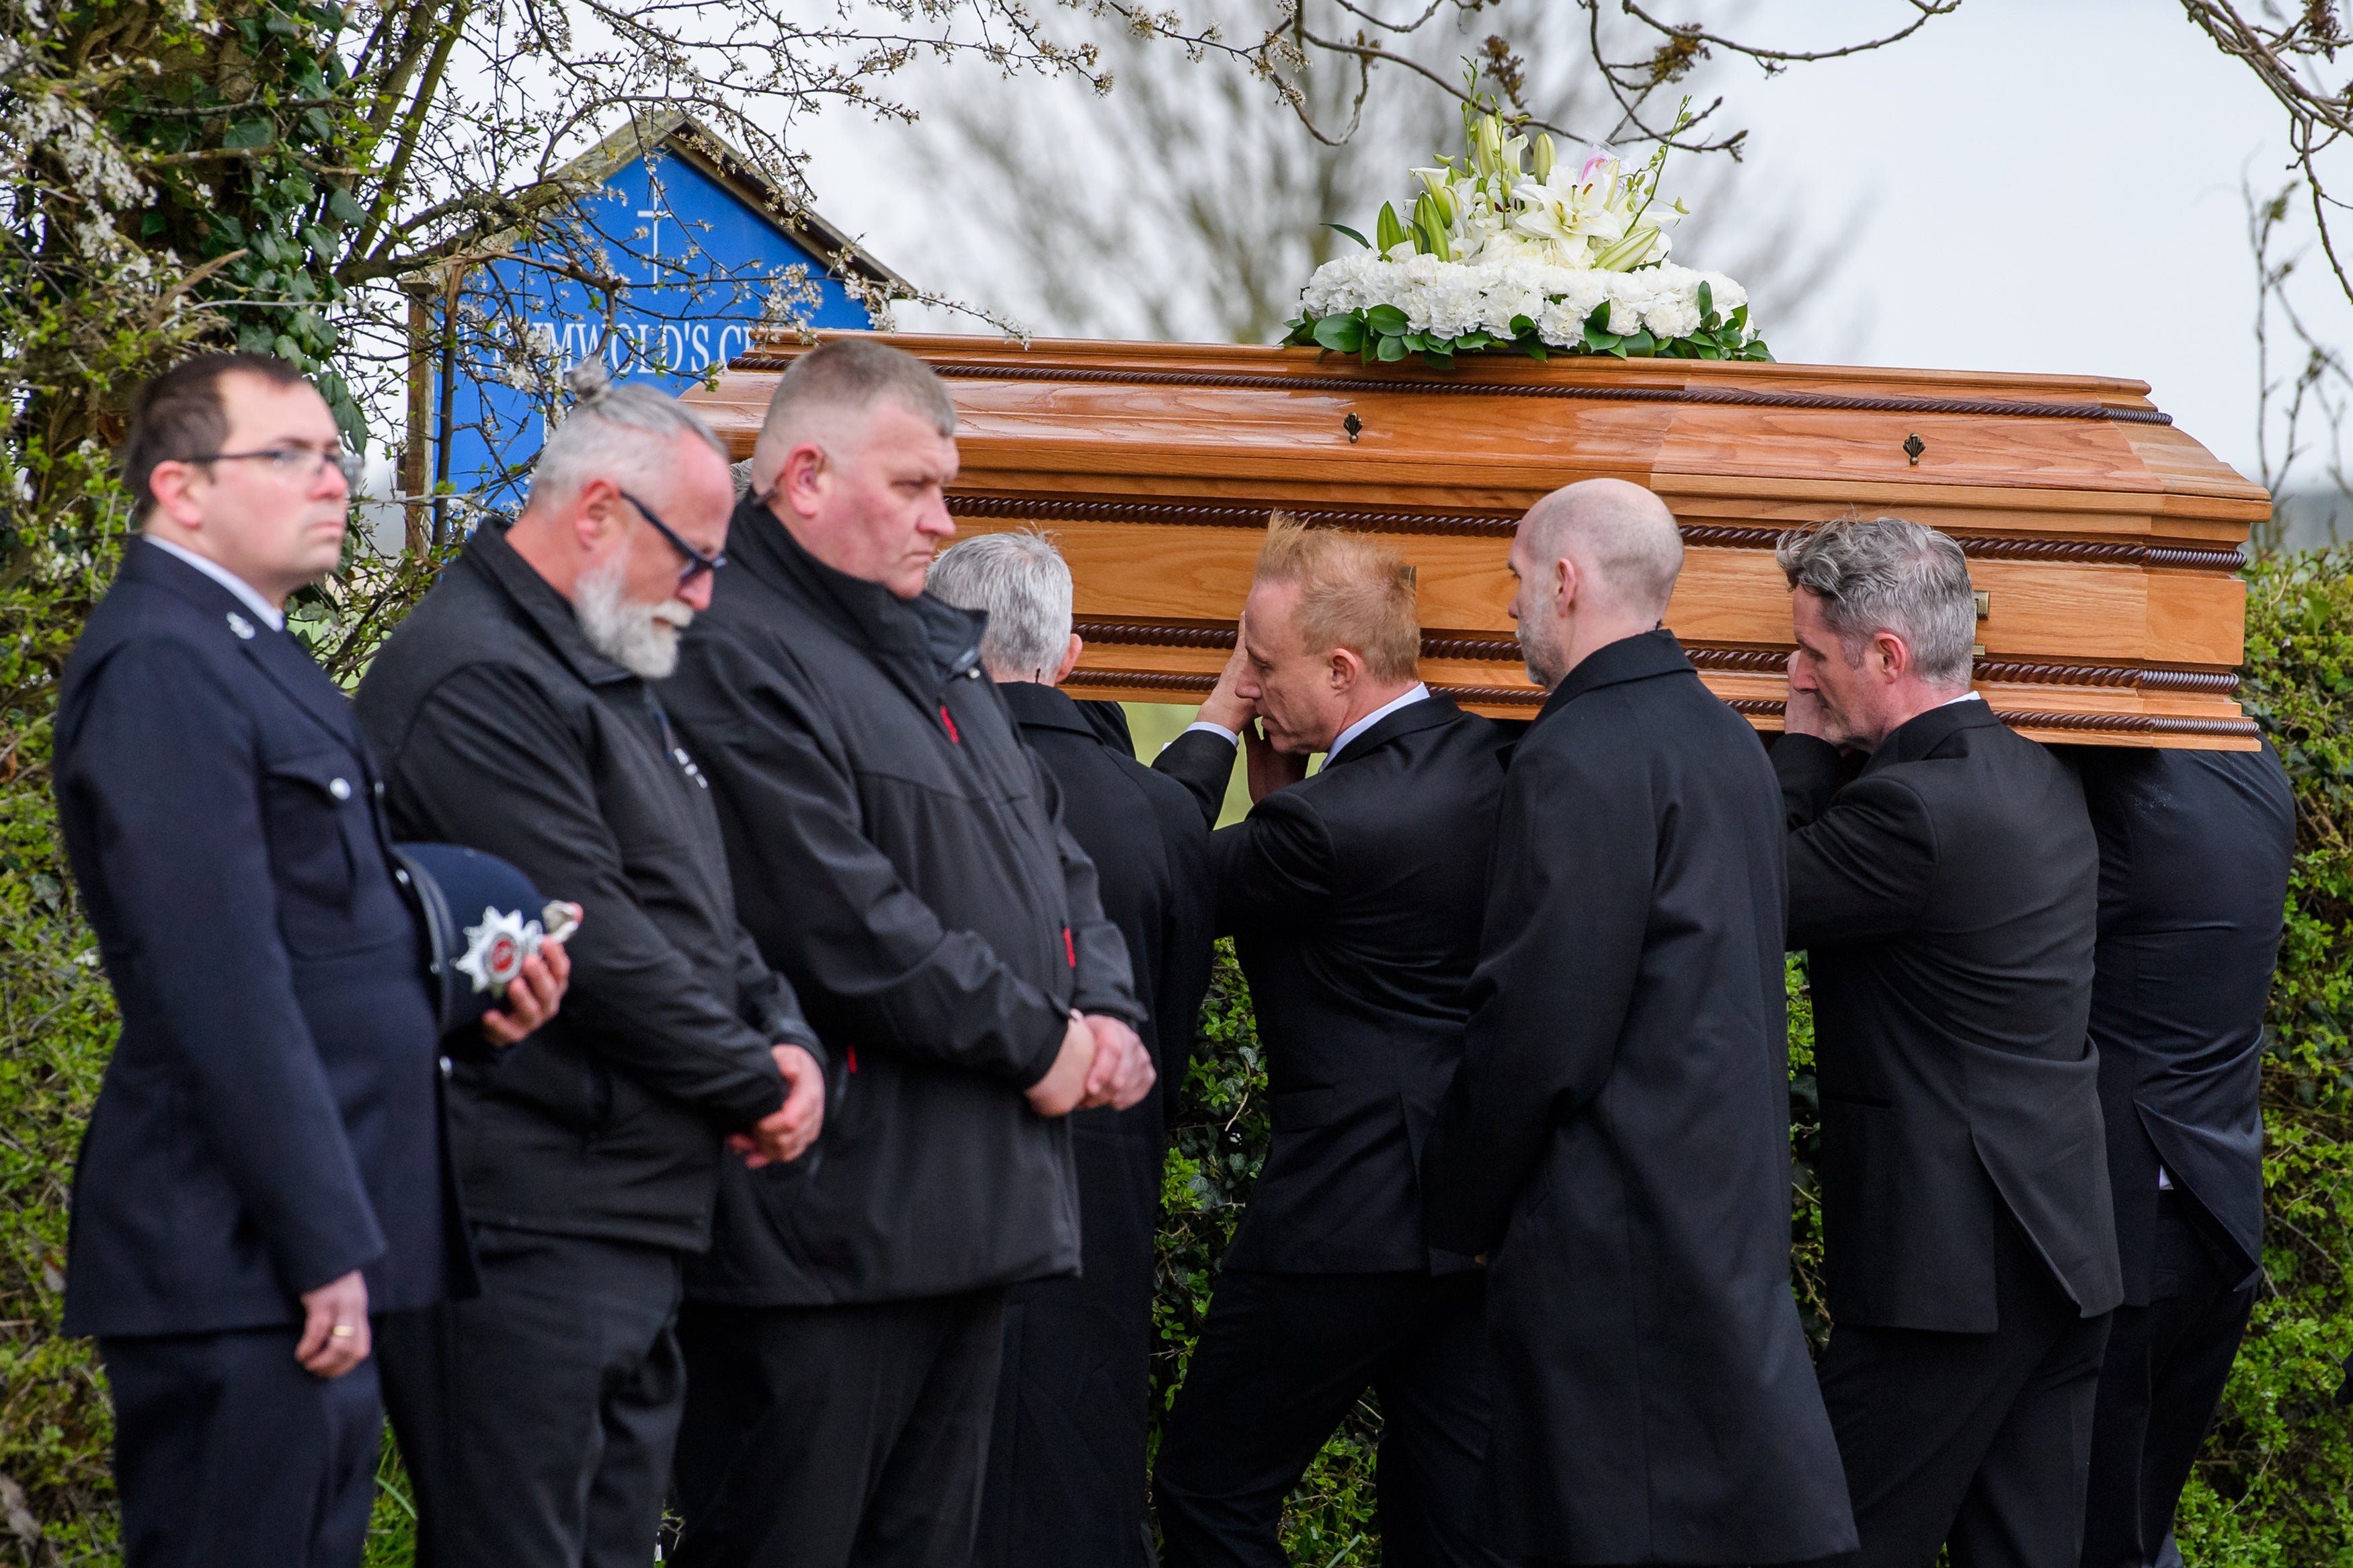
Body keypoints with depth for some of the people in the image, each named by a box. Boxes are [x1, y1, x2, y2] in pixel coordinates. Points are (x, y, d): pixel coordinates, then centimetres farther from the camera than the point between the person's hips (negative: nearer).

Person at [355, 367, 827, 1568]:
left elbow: (700, 907, 22)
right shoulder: (478, 680, -15)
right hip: (531, 1230, -11)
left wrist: (785, 1041, 2)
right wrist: (756, 1085, -9)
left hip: (633, 1222, 11)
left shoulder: (605, 679, 19)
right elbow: (594, 944, -20)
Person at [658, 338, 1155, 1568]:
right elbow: (843, 923, -20)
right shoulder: (733, 658, -13)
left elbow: (1051, 854, 22)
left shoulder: (935, 653, 20)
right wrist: (1035, 1042, -11)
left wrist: (1103, 1016, 2)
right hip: (830, 1226, -10)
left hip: (976, 1218, 10)